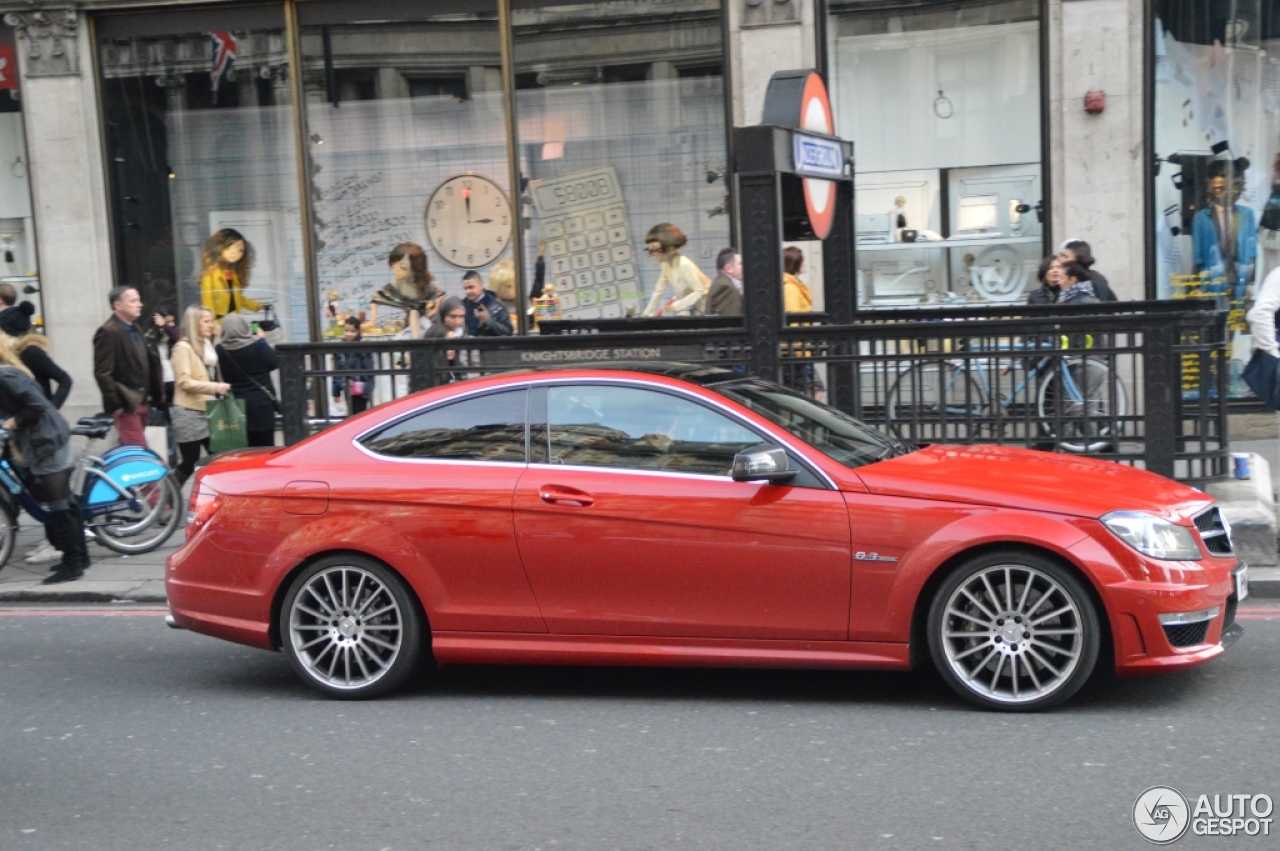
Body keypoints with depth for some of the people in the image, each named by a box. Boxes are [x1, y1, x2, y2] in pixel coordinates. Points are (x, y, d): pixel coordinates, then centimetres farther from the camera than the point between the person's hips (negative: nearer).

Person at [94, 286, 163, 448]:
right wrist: (115, 404, -18)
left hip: (142, 402, 8)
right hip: (126, 405, -8)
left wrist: (155, 394, 13)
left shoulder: (135, 329, 16)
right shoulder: (108, 332, -13)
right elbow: (102, 373, -17)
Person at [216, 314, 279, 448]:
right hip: (260, 404, -3)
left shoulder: (219, 351, -5)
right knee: (265, 449, 4)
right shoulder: (257, 347, -12)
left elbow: (221, 377, 8)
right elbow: (275, 363, 2)